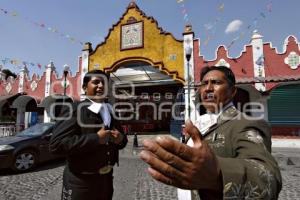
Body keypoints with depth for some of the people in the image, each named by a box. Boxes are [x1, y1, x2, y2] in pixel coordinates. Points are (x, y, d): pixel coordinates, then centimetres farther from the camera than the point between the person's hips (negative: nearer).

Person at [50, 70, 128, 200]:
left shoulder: (110, 112, 8)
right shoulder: (76, 111, -14)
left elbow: (121, 140, 16)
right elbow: (56, 144, -25)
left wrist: (121, 139, -7)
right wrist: (95, 138, -26)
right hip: (81, 181, -6)